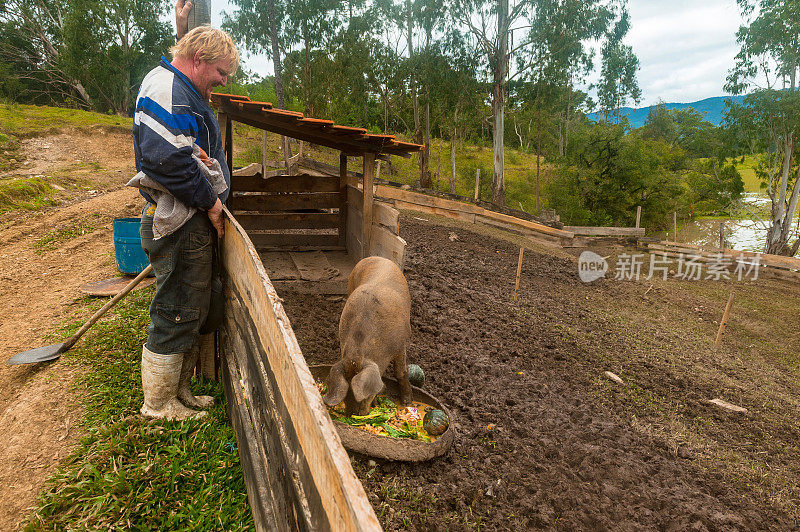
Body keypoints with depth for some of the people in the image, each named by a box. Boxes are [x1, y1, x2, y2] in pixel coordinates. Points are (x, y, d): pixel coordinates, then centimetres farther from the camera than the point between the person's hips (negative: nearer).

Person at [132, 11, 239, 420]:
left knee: (191, 312, 17)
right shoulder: (166, 87, -14)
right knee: (175, 313, 0)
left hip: (194, 222, 11)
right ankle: (158, 404, 19)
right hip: (180, 226, -11)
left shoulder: (183, 88, 20)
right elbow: (165, 157, -27)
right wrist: (210, 202, -18)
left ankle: (179, 391, 33)